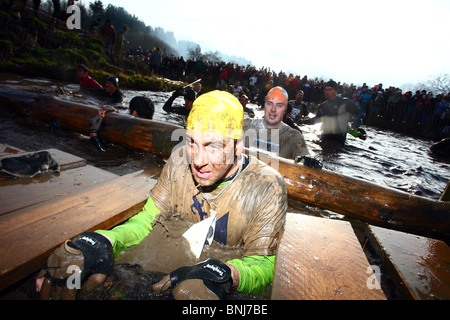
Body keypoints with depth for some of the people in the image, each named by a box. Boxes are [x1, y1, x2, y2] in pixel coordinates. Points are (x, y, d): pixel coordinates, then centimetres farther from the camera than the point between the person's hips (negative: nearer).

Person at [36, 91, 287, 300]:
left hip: (235, 292, -1)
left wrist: (224, 276, -38)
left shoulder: (267, 188, -21)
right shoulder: (180, 160, -9)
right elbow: (148, 220, -4)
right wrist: (102, 242, -23)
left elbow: (264, 263, -17)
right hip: (176, 268, 3)